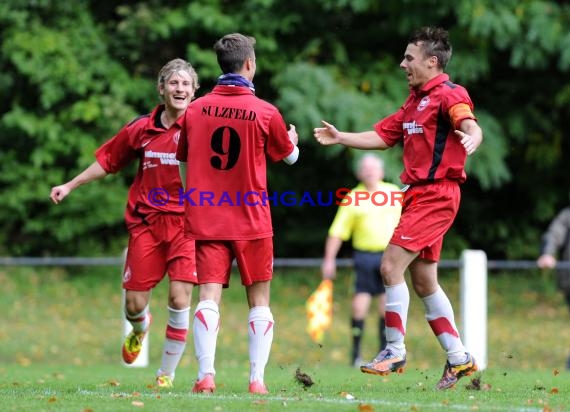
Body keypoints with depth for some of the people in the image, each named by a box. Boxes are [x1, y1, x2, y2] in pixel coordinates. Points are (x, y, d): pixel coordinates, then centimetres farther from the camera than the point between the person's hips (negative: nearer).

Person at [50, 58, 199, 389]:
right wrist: (71, 185, 22)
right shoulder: (141, 129, 4)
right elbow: (108, 160, 18)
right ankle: (140, 330, 41)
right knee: (134, 304, 2)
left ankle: (167, 373, 5)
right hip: (146, 222, 2)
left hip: (186, 223, -2)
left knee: (179, 299, -13)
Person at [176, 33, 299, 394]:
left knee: (209, 295, -3)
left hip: (206, 219, 2)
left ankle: (206, 375, -19)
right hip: (251, 219, -2)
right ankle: (257, 378, -2)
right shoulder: (265, 112, -6)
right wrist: (293, 139, 36)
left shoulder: (195, 110, 1)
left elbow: (184, 163, 13)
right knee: (259, 299, 7)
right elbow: (289, 156, 12)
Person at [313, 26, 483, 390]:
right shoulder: (415, 101, 18)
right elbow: (383, 136, 23)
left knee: (391, 266, -13)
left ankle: (395, 352, -6)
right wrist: (341, 138, 14)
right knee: (423, 281, 11)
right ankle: (458, 358, 16)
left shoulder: (449, 95, -11)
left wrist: (471, 138, -51)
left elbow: (471, 127, -29)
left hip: (435, 194, -10)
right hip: (418, 195, 10)